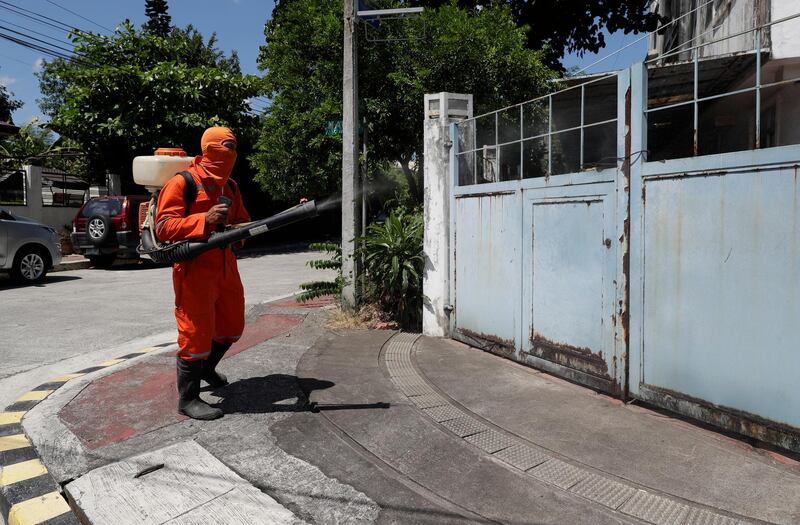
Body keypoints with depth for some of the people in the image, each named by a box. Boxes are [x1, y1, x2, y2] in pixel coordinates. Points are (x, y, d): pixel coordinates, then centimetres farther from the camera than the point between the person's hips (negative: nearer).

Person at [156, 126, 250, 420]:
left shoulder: (231, 187, 14)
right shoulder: (182, 183, -9)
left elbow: (242, 221, 19)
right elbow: (163, 227, -15)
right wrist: (205, 220, -27)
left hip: (225, 268, 8)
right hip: (195, 270, -8)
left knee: (232, 327, 18)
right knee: (196, 332, -4)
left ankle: (206, 368, 44)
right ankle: (188, 399, 11)